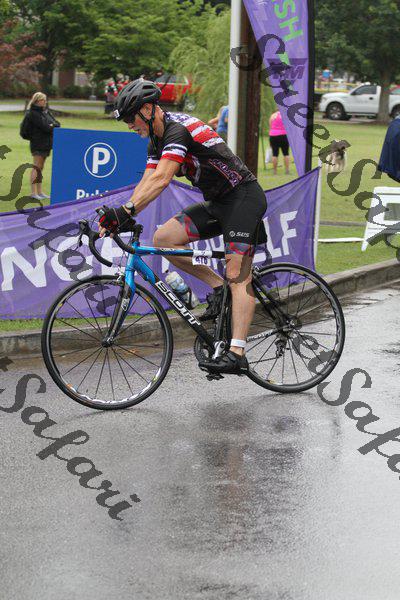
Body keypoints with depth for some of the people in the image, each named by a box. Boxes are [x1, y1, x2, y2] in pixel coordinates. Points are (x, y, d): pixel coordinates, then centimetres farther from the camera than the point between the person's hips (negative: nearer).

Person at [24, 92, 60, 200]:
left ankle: (39, 192, 16)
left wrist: (52, 125, -10)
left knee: (41, 167, 12)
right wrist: (52, 126, -2)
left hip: (46, 143, 8)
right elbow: (45, 127, -19)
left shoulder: (46, 111, 14)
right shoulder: (33, 113, -12)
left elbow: (57, 123, 10)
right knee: (36, 168, -7)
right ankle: (33, 192, -5)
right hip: (38, 143, -8)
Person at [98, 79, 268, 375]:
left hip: (244, 197, -9)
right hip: (217, 202, 9)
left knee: (237, 275, -17)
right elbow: (146, 183, 6)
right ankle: (216, 285, 6)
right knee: (163, 238, -5)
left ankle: (237, 354, -23)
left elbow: (161, 179, -34)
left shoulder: (178, 129, -21)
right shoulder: (158, 139, 9)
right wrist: (119, 218, -7)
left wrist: (127, 210, -42)